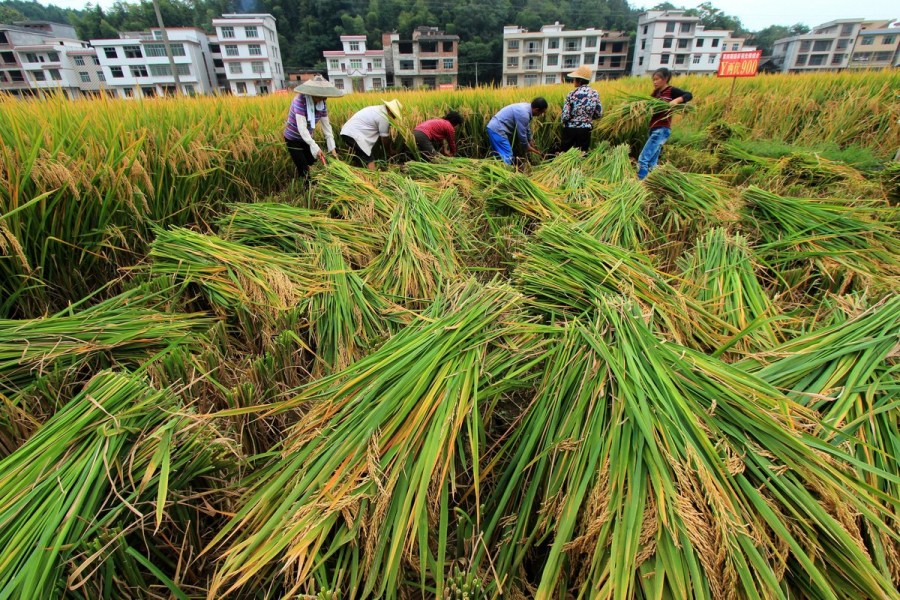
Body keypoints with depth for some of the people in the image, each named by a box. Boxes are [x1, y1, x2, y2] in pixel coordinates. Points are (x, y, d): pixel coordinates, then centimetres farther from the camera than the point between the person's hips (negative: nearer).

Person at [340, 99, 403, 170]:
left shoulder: (379, 109, 19)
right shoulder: (384, 117, -10)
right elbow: (384, 139, 0)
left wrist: (390, 147, 28)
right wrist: (389, 153, 15)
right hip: (354, 135, -11)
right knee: (370, 163, -11)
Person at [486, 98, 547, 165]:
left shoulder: (527, 107, 9)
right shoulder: (523, 113, -21)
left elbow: (527, 127, 22)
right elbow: (522, 133, -14)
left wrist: (530, 141, 30)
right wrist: (528, 147, 1)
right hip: (497, 130, -10)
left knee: (500, 156, 15)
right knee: (507, 157, -11)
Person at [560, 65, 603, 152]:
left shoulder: (572, 94, -10)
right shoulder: (595, 94, 0)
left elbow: (565, 115, -14)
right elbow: (599, 114, 3)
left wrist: (564, 123, 7)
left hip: (570, 129, -2)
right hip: (586, 130, 3)